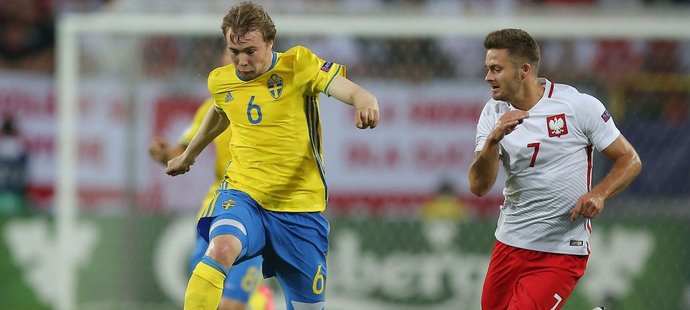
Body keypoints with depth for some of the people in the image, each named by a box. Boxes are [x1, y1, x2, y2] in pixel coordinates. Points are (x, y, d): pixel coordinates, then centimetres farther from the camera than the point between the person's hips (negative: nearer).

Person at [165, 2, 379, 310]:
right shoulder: (220, 81, 3)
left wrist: (365, 102, -49)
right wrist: (188, 155, 43)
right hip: (242, 193, 1)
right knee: (221, 248, -34)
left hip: (301, 206, -1)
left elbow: (346, 88, -25)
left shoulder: (298, 65, -9)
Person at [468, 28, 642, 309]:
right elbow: (478, 186, -8)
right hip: (510, 243, 5)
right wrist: (494, 139, -25)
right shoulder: (493, 114, 1)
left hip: (562, 251, -5)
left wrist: (598, 194, -22)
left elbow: (630, 160, -4)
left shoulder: (579, 105, -10)